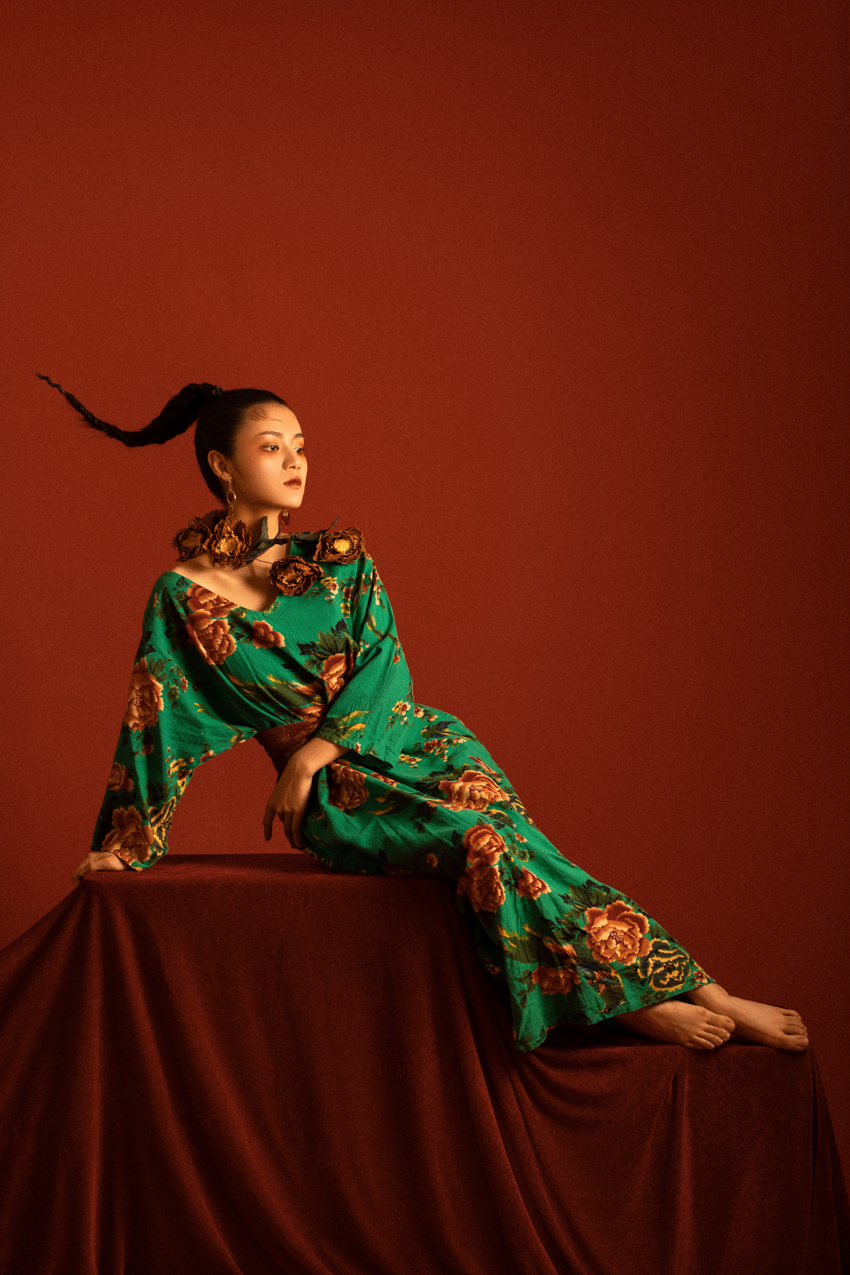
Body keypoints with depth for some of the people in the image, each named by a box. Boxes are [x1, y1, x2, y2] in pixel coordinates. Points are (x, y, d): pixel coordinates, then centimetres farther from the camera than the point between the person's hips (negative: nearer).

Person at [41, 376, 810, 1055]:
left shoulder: (338, 559, 9)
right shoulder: (183, 597, 0)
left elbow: (383, 668, 1)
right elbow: (155, 725, 3)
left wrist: (311, 754, -13)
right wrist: (123, 845, 1)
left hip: (417, 746, 3)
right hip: (338, 796, -3)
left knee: (506, 835, -27)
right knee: (481, 840, -30)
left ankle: (700, 995, -31)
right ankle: (642, 1001, -27)